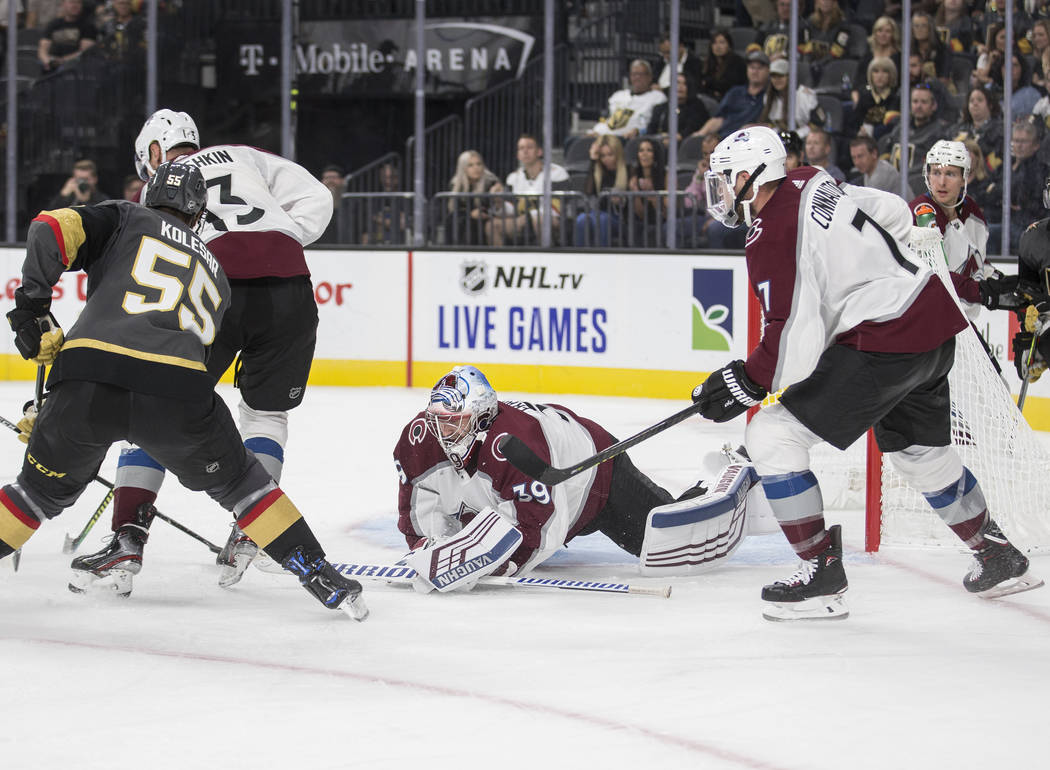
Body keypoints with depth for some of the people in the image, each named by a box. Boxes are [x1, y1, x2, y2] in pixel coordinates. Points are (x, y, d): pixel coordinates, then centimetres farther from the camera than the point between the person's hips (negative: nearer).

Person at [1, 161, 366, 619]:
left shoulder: (125, 219, 23)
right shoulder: (214, 274, 34)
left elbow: (53, 230, 5)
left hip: (87, 379, -1)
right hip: (177, 390, 1)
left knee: (46, 489, 24)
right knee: (234, 478, 26)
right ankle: (321, 576, 22)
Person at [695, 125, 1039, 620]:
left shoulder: (771, 237, -14)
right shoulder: (811, 184, 11)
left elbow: (795, 335, -21)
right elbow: (894, 214, 22)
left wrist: (748, 383, -10)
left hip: (886, 345, -10)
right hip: (935, 320, 10)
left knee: (772, 436, -6)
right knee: (920, 453, 29)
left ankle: (822, 578, -4)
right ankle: (999, 559, 43)